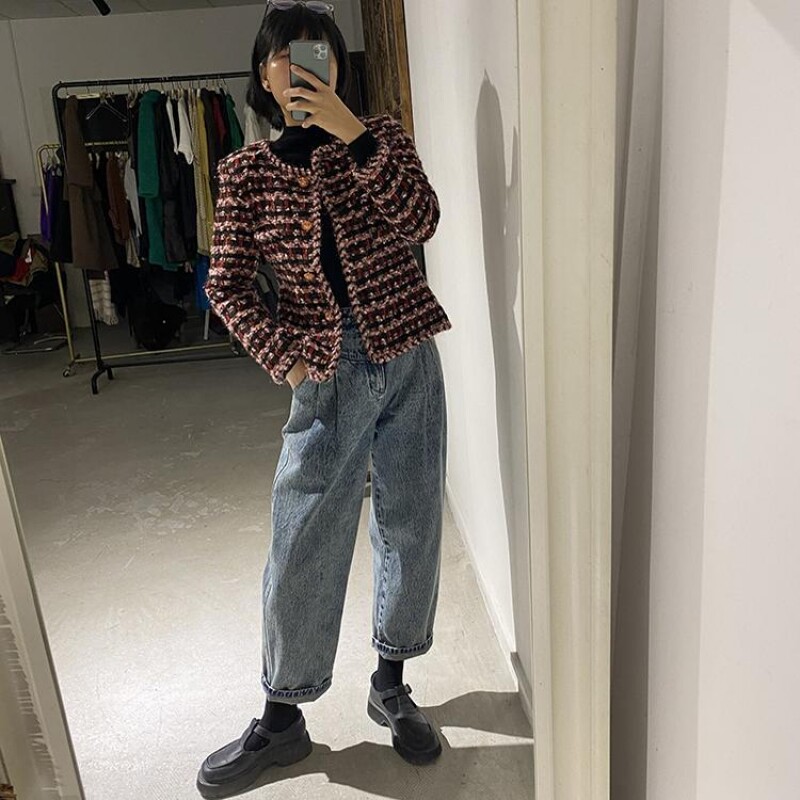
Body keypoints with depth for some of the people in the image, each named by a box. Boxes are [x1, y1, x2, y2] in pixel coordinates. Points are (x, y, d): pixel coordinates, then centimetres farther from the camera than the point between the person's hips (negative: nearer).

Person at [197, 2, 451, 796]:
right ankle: (282, 716, 24)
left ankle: (391, 683, 31)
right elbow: (227, 283, 4)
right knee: (303, 543, 3)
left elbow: (420, 222, -13)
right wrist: (281, 351, -8)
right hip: (326, 372, -1)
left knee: (410, 527, 8)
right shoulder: (246, 171, 3)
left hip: (407, 359, 1)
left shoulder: (378, 136, 4)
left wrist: (354, 137, -18)